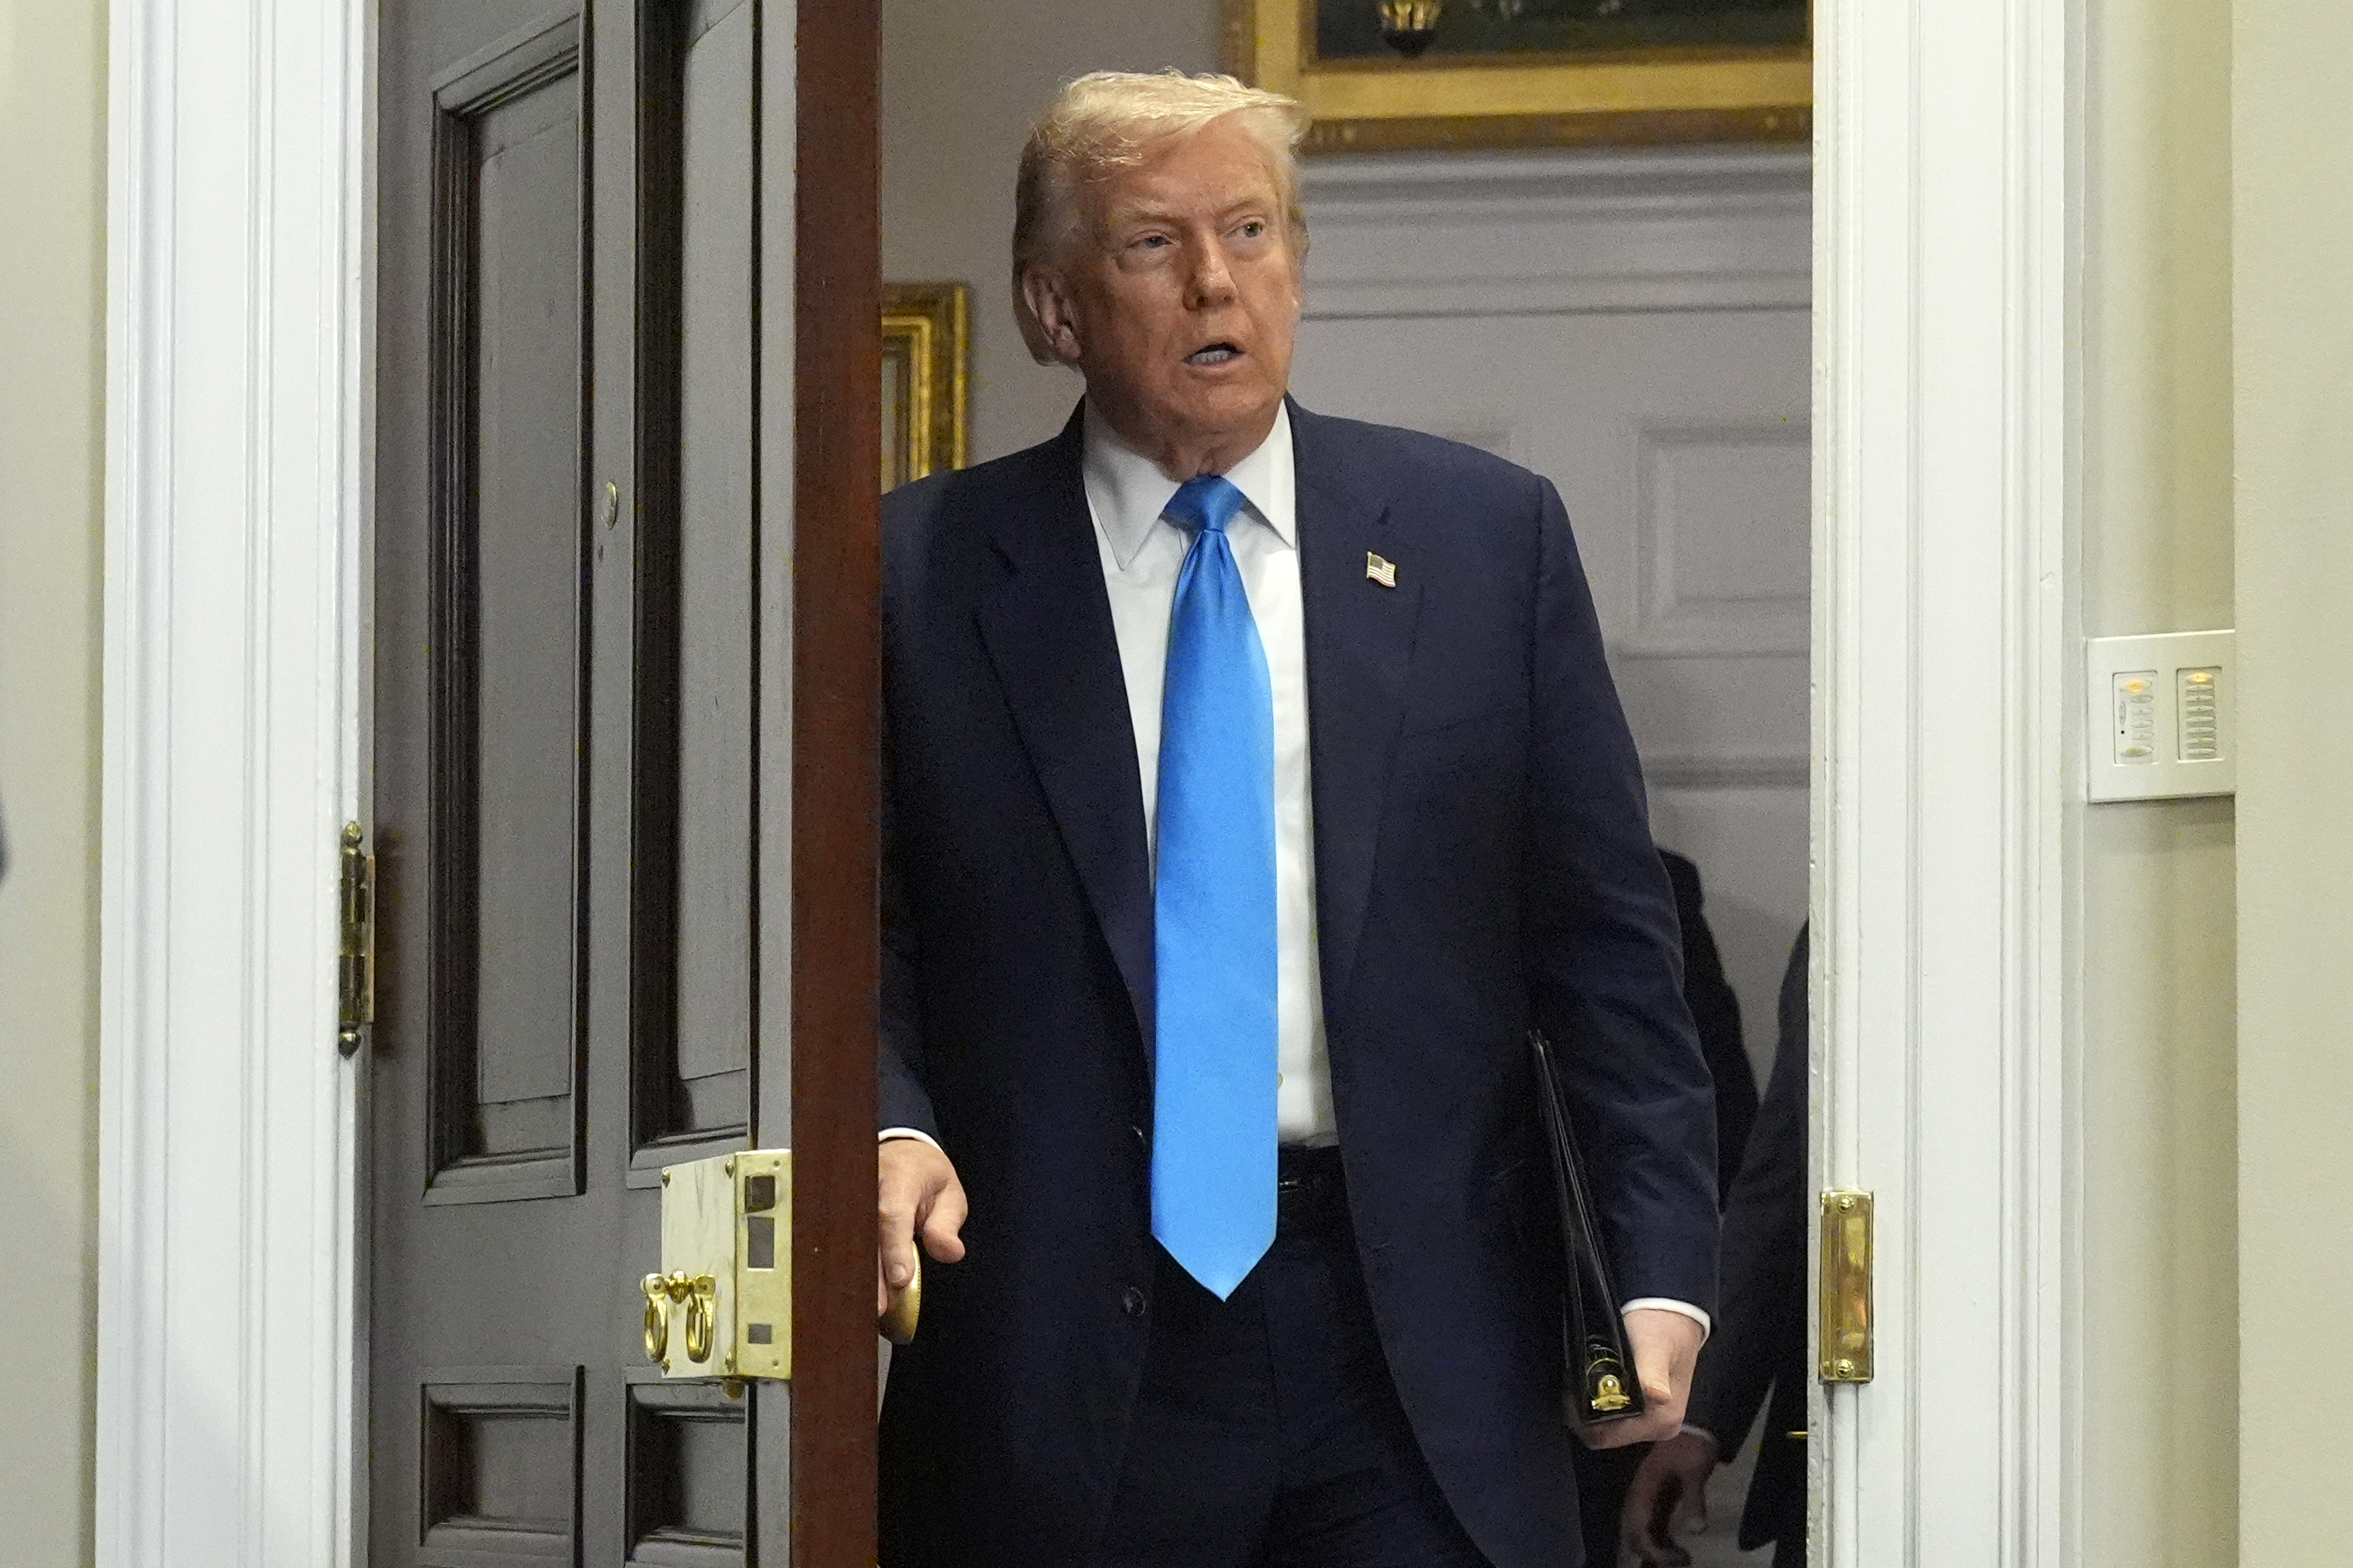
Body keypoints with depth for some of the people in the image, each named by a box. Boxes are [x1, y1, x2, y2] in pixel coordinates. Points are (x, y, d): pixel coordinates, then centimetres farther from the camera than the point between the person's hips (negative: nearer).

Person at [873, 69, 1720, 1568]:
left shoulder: (1486, 536, 8)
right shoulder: (927, 572, 4)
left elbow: (1606, 933, 7)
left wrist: (1664, 1260, -1)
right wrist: (894, 1129, -15)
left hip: (1416, 1339, 1)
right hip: (1066, 1358, -1)